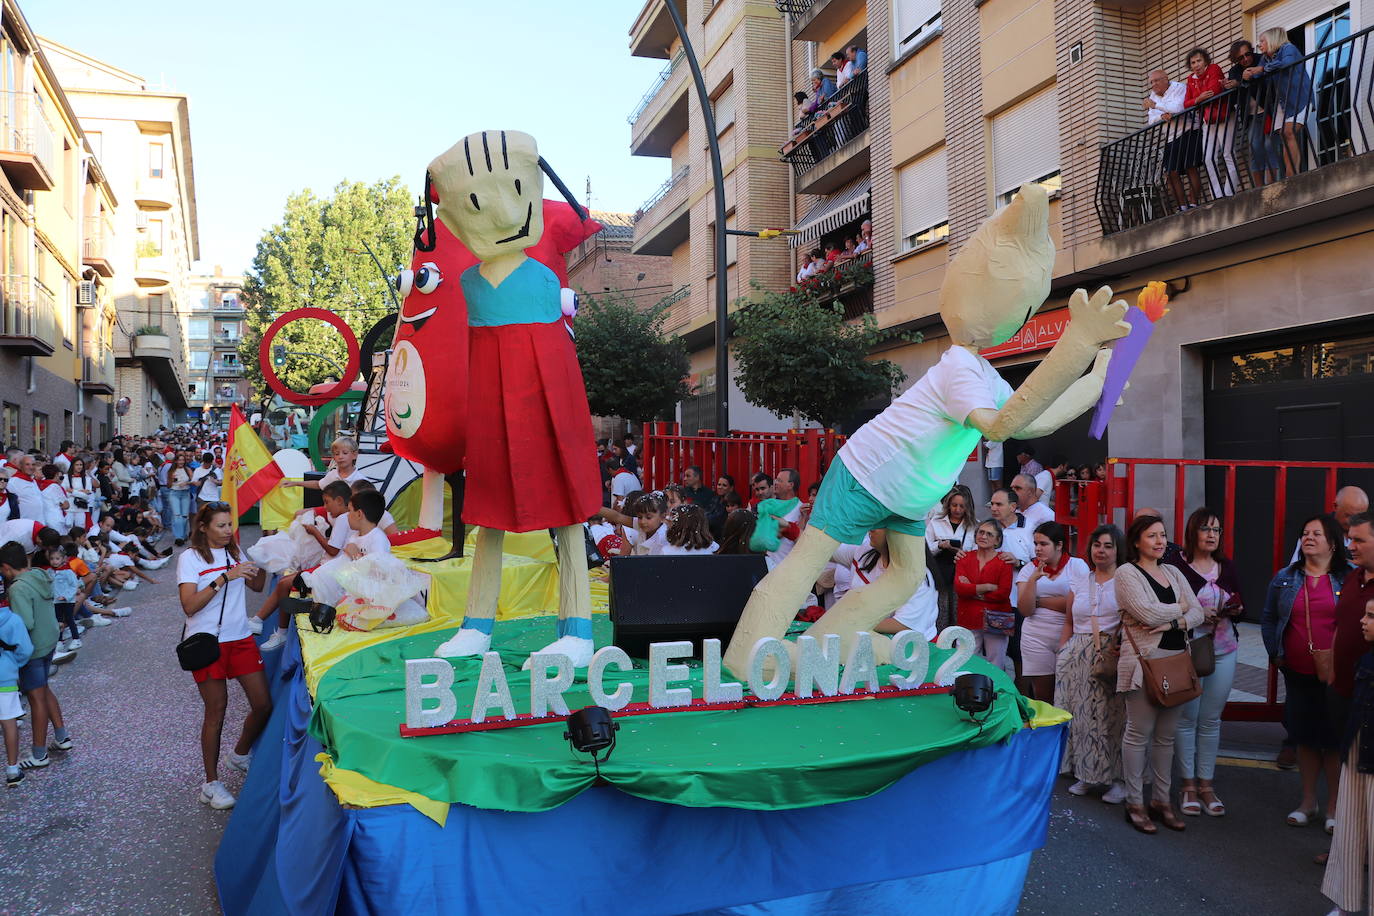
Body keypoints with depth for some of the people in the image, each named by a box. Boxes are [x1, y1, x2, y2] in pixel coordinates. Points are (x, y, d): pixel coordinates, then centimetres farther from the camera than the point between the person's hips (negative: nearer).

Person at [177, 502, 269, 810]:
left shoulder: (234, 552, 10)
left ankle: (240, 755, 30)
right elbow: (189, 606, -17)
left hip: (240, 637, 5)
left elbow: (257, 586, 18)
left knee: (264, 705, 2)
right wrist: (224, 578, -24)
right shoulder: (190, 558, -7)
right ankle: (211, 784, 12)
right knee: (216, 710, -1)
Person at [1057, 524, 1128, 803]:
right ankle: (1086, 773, 19)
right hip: (1078, 657, 4)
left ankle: (1117, 778, 10)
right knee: (1081, 713, 6)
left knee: (1112, 715, -3)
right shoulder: (1078, 584, 15)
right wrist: (1062, 654, 12)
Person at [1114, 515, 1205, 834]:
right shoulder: (1127, 573, -4)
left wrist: (1174, 622, -13)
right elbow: (1149, 614, -16)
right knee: (1139, 733, -1)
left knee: (1166, 735, 11)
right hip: (1143, 661, -6)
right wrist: (1180, 608, 1)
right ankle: (1134, 803, 8)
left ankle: (1161, 799, 21)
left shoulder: (1173, 572, 16)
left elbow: (1197, 613, 7)